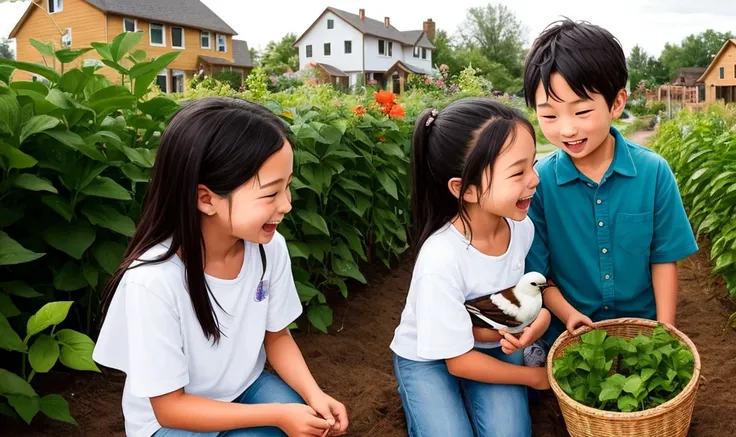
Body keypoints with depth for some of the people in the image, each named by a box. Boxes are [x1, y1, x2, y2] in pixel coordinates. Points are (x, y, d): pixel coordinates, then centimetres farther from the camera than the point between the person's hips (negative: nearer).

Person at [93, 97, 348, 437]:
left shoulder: (269, 247, -18)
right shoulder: (153, 280, -30)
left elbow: (276, 336, 0)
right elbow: (168, 407, -19)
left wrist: (313, 393, -17)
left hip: (246, 389, 4)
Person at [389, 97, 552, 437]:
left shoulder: (522, 226, -17)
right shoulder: (442, 258, -34)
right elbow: (459, 361, -22)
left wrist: (541, 315, -18)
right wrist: (534, 376, -10)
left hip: (495, 346, 4)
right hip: (427, 357, -4)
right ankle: (415, 397, 10)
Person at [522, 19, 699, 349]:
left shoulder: (654, 172, -13)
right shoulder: (537, 181, -17)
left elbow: (663, 258, -5)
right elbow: (536, 271, -9)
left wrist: (664, 332, -8)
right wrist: (569, 316, -21)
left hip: (641, 329, 1)